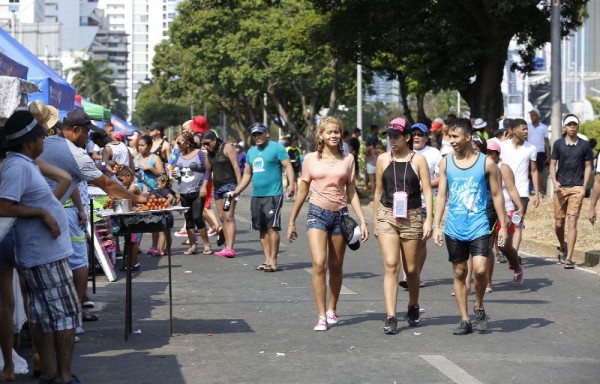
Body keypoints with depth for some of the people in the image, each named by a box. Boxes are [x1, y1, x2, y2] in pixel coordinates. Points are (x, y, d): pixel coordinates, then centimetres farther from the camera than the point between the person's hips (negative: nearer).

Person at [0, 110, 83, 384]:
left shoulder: (23, 164, 11)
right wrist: (42, 212, -22)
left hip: (38, 253, 10)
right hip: (47, 253, -10)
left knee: (41, 315, 13)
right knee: (66, 313, -3)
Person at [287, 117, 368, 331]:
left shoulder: (347, 160, 6)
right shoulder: (311, 159, 2)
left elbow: (351, 192, 9)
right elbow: (302, 191, 9)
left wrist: (362, 220, 1)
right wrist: (292, 221, 10)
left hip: (340, 215, 2)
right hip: (318, 213, -2)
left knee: (336, 267, 8)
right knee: (319, 264, -16)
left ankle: (332, 310, 27)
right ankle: (321, 316, -13)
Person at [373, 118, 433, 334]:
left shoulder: (418, 160, 0)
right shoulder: (383, 160, 7)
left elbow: (427, 191, -1)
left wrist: (429, 220, -9)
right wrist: (374, 220, 15)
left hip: (412, 218, -1)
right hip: (387, 216, 1)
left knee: (411, 269, 9)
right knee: (391, 266, -12)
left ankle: (413, 307, 35)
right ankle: (391, 317, -16)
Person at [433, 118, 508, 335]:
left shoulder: (486, 163, -1)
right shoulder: (446, 163, 6)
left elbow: (497, 195, 4)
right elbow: (441, 195, 7)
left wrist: (503, 226, 2)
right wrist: (436, 225, -1)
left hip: (479, 227, -3)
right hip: (454, 229, 3)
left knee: (479, 269, -15)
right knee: (459, 273, 6)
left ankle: (479, 307, 11)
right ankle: (465, 320, 14)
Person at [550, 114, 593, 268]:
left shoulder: (584, 145, 3)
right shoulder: (558, 144, 5)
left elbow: (588, 166, 8)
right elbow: (553, 164, 8)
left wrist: (584, 186, -2)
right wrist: (554, 182, -7)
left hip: (577, 188, -2)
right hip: (560, 187, 2)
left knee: (572, 222, -10)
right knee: (559, 223, 7)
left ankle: (568, 258, -11)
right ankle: (562, 248, 36)